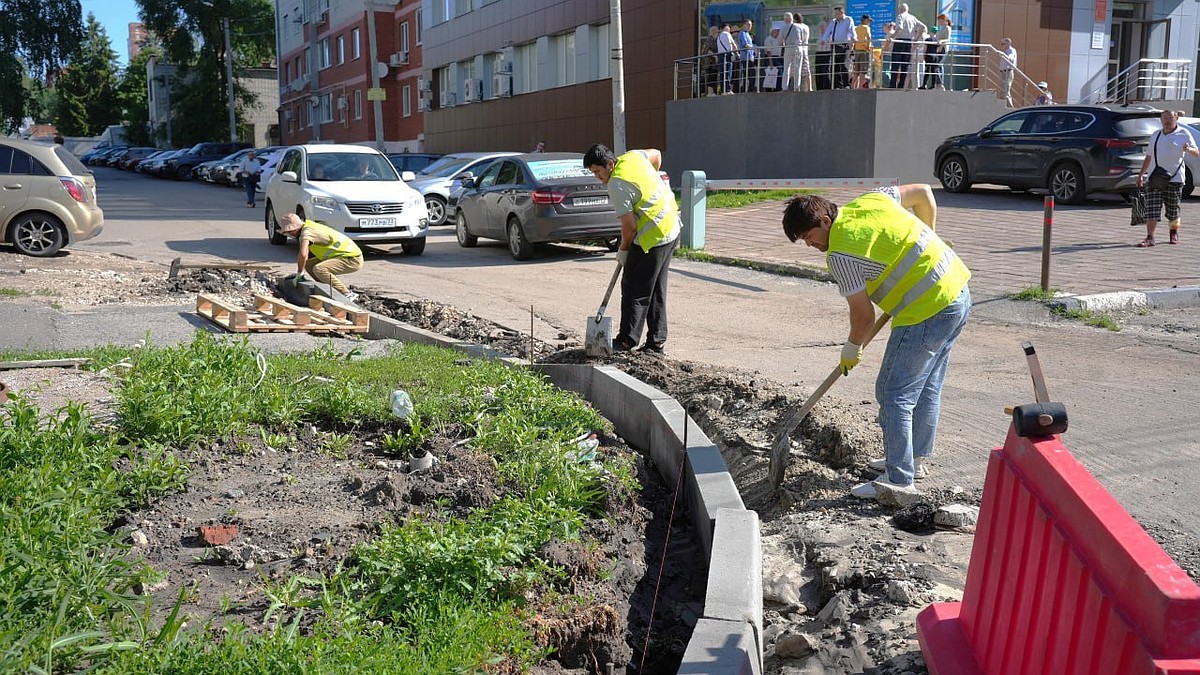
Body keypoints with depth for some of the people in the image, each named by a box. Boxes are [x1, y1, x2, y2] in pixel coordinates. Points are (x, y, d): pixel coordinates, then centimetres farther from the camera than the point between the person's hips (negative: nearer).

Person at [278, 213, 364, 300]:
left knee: (319, 269, -29)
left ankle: (347, 295, -21)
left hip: (352, 259, -10)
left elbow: (302, 255, -33)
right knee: (309, 264, 11)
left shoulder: (307, 231, -18)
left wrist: (299, 273, -19)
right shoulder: (309, 226, 13)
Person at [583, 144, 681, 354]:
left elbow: (629, 226, -18)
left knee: (634, 291, -1)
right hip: (672, 229, 10)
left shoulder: (617, 184, -19)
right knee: (657, 291, 13)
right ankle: (656, 342, 17)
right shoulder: (632, 156, 6)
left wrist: (623, 250, -2)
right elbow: (656, 155, 29)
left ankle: (626, 341, 6)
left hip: (652, 238, -10)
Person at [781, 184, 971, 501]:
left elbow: (863, 314, -9)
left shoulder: (840, 253, -15)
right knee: (927, 387, 21)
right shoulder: (869, 199, 9)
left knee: (893, 394, -2)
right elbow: (924, 193, 20)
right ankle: (915, 458, 35)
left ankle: (899, 480, 2)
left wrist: (851, 348, 9)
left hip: (927, 312, -10)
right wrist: (927, 244, 28)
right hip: (959, 291, 10)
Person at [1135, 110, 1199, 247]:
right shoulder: (1155, 135, 16)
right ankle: (1149, 238, -10)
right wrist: (1140, 174, 16)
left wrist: (1189, 149, -26)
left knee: (1173, 210, 6)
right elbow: (1148, 157, 22)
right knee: (1152, 209, -9)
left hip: (1174, 178, -3)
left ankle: (1174, 234, 27)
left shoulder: (1183, 134, 2)